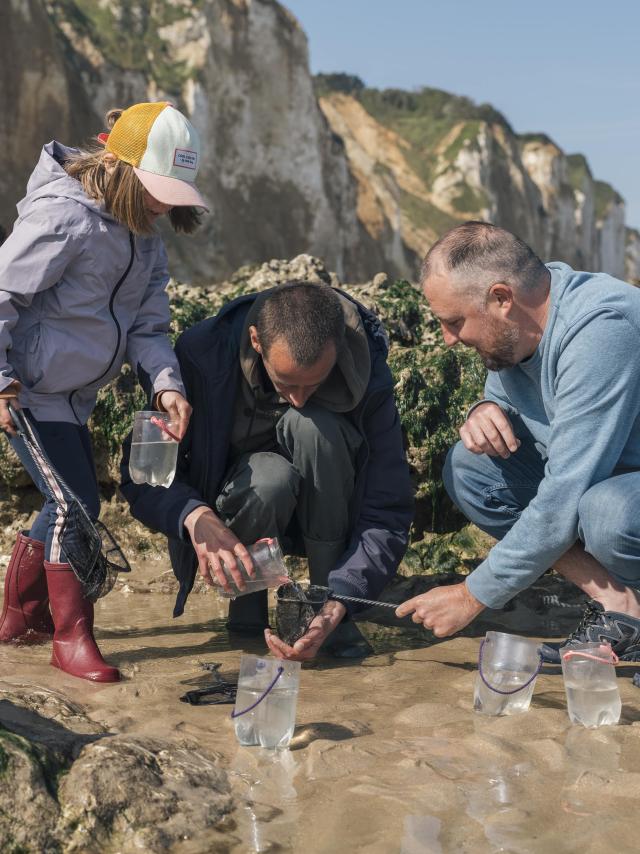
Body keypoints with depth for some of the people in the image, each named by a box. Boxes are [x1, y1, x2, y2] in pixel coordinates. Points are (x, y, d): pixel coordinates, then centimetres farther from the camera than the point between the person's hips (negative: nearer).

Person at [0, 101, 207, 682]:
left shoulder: (143, 235, 6)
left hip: (72, 393, 9)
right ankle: (72, 639, 1)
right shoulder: (62, 215, -21)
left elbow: (147, 322, 3)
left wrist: (166, 382, -14)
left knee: (71, 503, 16)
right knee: (77, 503, -11)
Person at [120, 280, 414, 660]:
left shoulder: (368, 376, -25)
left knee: (312, 425, -32)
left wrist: (336, 607, -38)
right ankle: (247, 611, -6)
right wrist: (196, 516, -42)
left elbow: (388, 517, -24)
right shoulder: (202, 354, -25)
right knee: (268, 478, -37)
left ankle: (326, 601, -18)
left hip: (323, 511, 1)